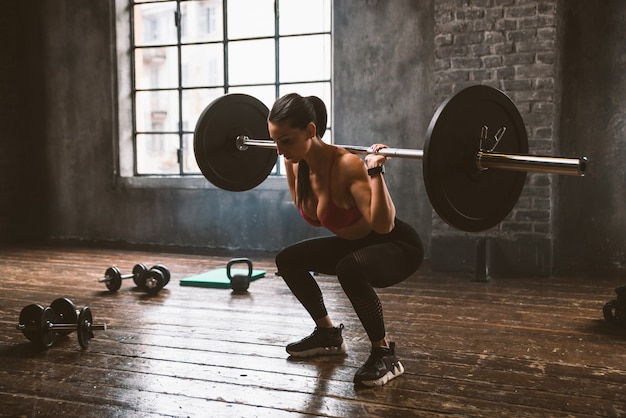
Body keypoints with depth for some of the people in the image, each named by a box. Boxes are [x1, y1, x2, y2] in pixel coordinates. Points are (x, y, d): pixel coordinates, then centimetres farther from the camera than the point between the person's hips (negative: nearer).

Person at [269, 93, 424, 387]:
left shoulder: (348, 165, -32)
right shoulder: (301, 163, -10)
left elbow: (383, 225, -38)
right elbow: (303, 205, 11)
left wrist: (376, 171, -43)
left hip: (397, 246, -8)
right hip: (354, 244, 8)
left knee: (349, 270, -38)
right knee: (287, 260, 8)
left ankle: (385, 354, -15)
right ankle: (328, 334, 22)